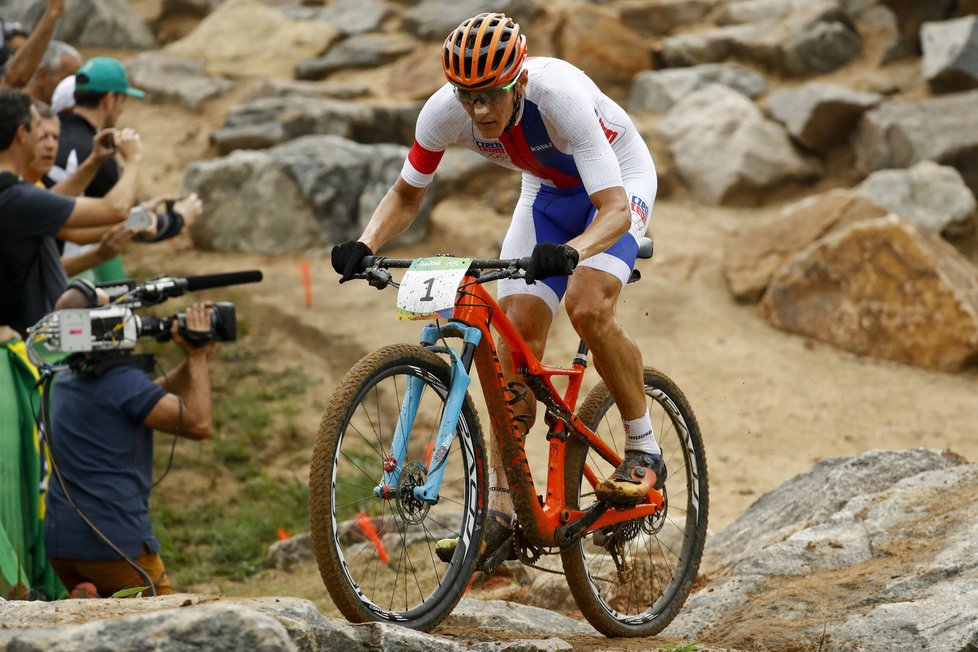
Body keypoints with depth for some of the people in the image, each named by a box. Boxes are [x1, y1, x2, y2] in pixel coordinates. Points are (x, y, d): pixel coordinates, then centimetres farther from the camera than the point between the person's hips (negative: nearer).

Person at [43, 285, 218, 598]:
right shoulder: (123, 380, -15)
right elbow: (199, 423, -13)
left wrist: (195, 359, 9)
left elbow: (156, 395, 20)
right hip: (115, 543, -8)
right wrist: (198, 357, -3)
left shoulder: (65, 381, 12)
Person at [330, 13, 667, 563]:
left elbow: (614, 209, -43)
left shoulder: (559, 96, -40)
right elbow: (407, 194, -9)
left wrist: (569, 253, -62)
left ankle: (645, 450, -7)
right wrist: (365, 246, -28)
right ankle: (502, 508, -1)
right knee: (515, 338, -8)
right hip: (547, 190, 5)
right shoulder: (445, 112, -26)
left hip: (619, 180, -5)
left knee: (588, 310, -29)